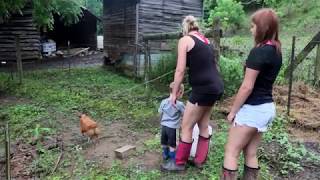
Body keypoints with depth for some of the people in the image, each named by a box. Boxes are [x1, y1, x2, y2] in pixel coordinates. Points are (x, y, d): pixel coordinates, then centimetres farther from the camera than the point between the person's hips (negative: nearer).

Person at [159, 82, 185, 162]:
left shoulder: (163, 102, -2)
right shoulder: (180, 104, -16)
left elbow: (160, 113, 7)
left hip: (164, 126, 5)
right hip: (172, 127, -5)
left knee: (164, 142, 21)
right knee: (172, 144, 10)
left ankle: (165, 155, 37)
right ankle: (172, 157, 21)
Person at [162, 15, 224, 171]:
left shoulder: (185, 40, -4)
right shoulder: (205, 40, 18)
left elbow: (180, 70, -10)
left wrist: (174, 93, -2)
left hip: (204, 88, -8)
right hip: (216, 86, 8)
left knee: (186, 127, 5)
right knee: (203, 125, 19)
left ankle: (180, 163, 19)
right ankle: (200, 160, 31)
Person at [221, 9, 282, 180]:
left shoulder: (259, 51, -18)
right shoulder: (277, 51, 9)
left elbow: (247, 87, -19)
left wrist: (233, 111, -10)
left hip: (252, 108, -9)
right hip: (267, 107, 9)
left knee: (231, 152, 3)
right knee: (251, 153, 16)